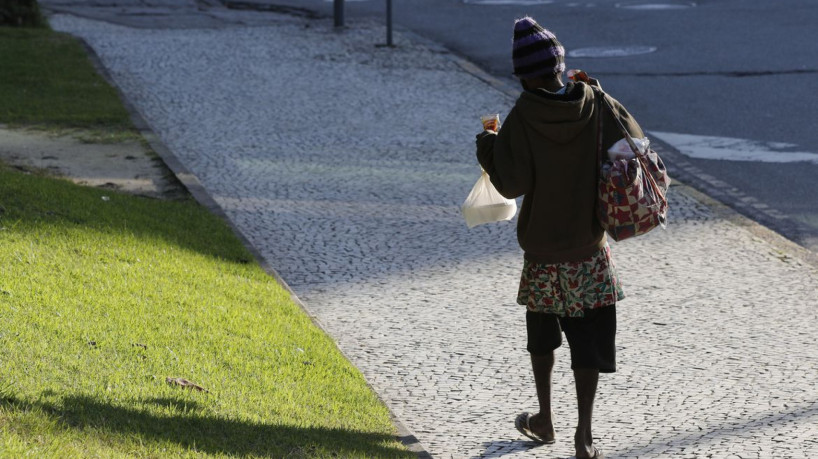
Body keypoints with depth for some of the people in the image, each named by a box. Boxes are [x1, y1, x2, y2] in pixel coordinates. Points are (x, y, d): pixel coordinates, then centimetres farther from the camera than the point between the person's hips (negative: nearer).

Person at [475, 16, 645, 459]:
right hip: (591, 245, 1)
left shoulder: (523, 117, -17)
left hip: (542, 248, -1)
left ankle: (544, 420, 28)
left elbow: (511, 183, -19)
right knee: (589, 339, 5)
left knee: (542, 335, 20)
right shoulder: (598, 106, -9)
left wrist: (487, 145, -2)